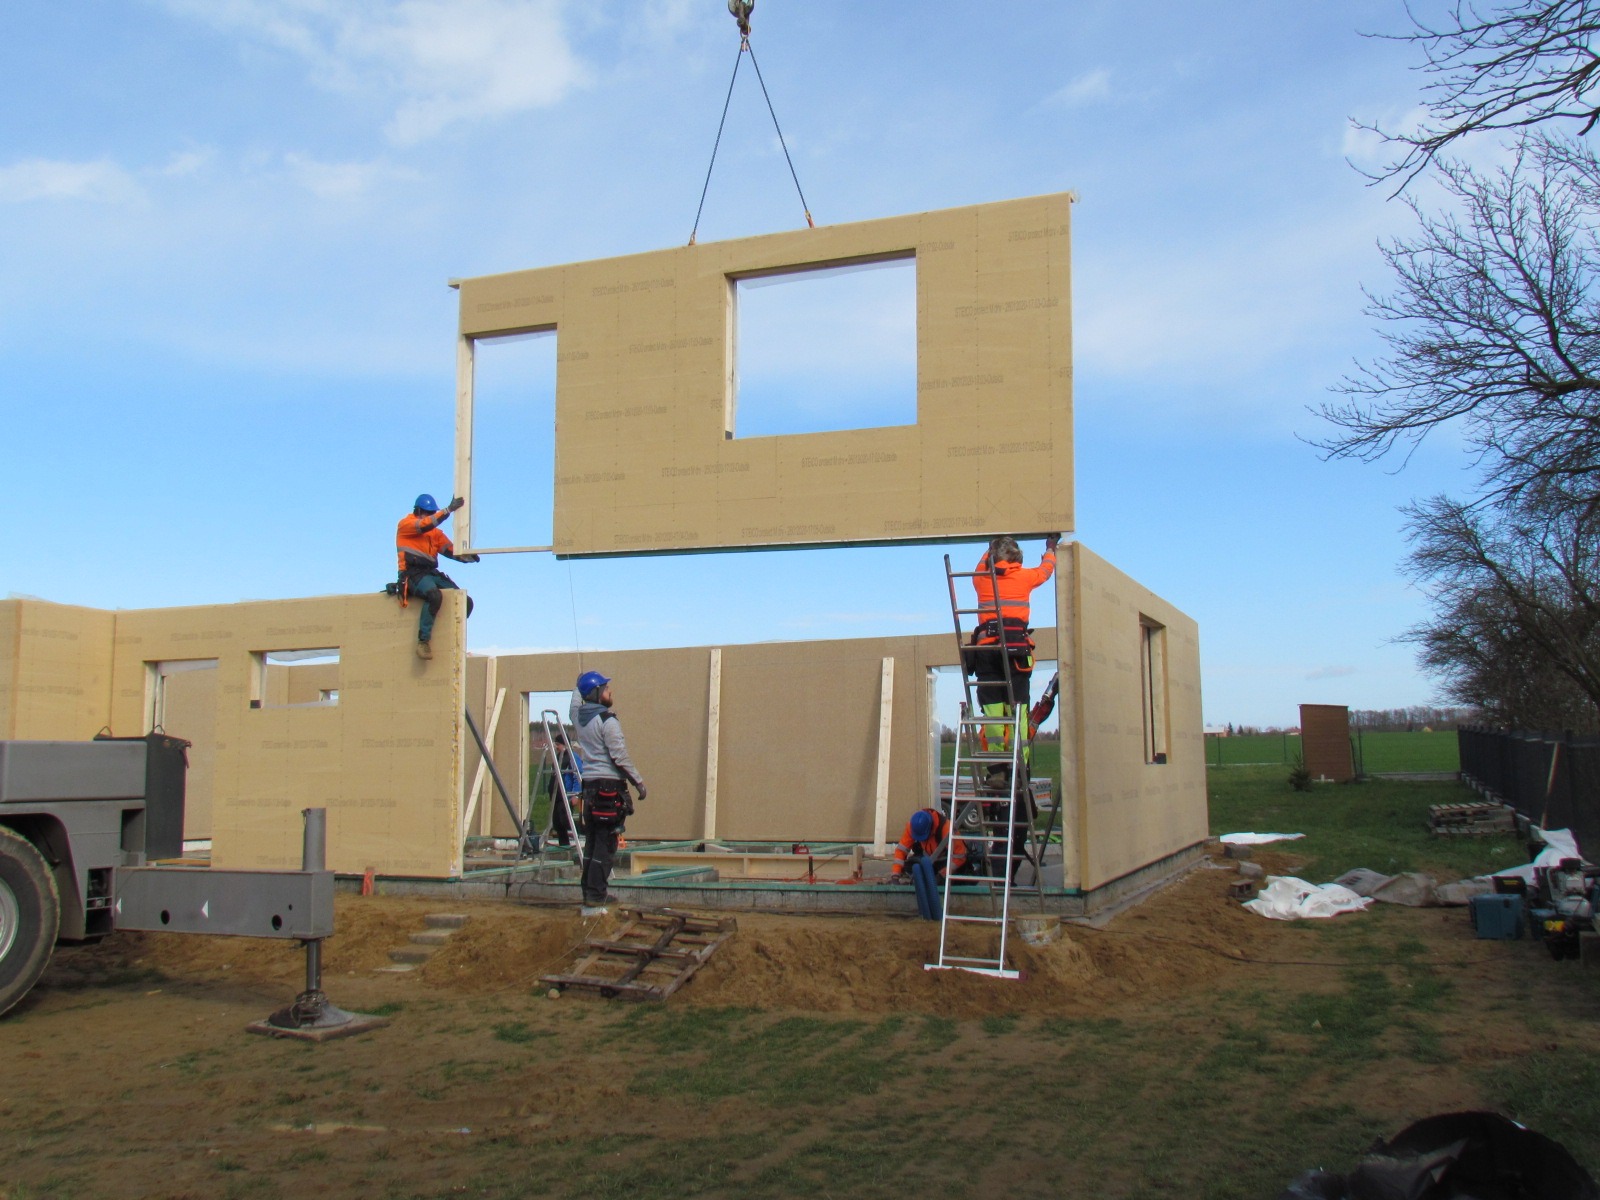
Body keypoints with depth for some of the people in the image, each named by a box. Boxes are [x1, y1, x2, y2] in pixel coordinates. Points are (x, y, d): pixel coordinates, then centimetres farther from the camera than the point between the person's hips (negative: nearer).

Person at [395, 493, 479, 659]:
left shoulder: (436, 532, 20)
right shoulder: (405, 524, 3)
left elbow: (450, 550, 7)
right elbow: (425, 525, -17)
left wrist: (467, 556, -14)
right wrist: (449, 509, -23)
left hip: (432, 574, 7)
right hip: (413, 574, -7)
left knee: (466, 601, -8)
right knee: (435, 595, -37)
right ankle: (423, 641, -32)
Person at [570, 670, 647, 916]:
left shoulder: (579, 716, 9)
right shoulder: (607, 720, -14)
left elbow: (577, 700, 35)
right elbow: (620, 756, -15)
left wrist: (580, 683, 50)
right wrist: (638, 781, -6)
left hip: (590, 785, 9)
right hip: (609, 786, -8)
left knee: (592, 844, 17)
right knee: (604, 847, -7)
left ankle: (593, 893, 25)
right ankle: (593, 902, -9)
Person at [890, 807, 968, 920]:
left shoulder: (946, 827, -36)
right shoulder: (912, 825, -21)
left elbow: (959, 856, -32)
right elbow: (902, 848, -15)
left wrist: (941, 874, -35)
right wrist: (896, 872, -24)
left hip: (945, 859, -5)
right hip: (929, 857, 5)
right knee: (908, 865, -21)